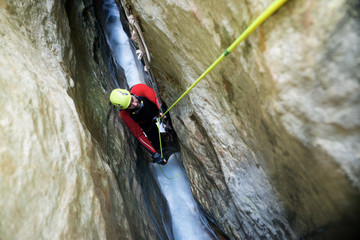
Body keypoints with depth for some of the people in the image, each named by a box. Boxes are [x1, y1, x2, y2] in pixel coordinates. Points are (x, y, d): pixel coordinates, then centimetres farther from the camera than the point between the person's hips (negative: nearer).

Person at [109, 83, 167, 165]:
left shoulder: (140, 89, -38)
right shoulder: (124, 115, -34)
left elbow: (156, 97, -26)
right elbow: (139, 135, -28)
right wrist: (155, 154, -30)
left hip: (158, 110, 2)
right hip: (147, 124, -1)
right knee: (160, 147, 0)